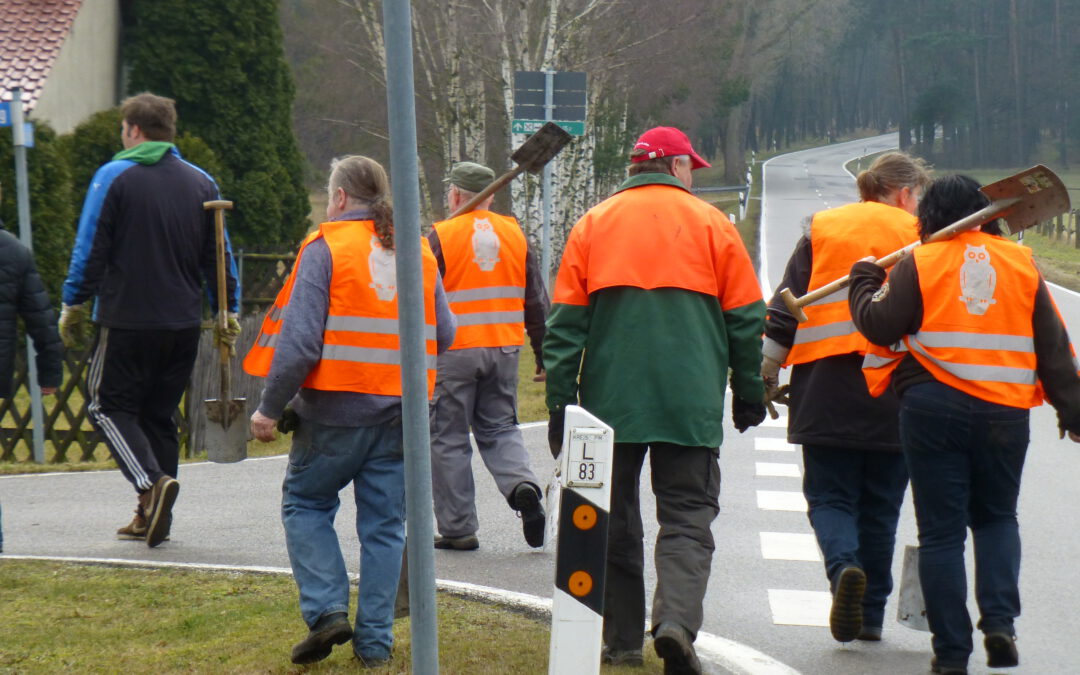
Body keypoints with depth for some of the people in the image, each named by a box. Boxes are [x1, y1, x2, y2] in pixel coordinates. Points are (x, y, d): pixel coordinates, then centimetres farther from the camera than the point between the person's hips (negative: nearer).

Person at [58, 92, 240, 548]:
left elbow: (90, 251, -6)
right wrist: (227, 313, 19)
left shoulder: (114, 177, -5)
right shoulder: (201, 182, 9)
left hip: (128, 319, -5)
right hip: (184, 323, 5)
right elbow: (219, 256, 12)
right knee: (159, 415, 13)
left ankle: (151, 482, -19)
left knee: (109, 406, 4)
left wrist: (73, 306, 2)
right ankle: (152, 517, 10)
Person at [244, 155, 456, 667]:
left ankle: (326, 609, -1)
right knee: (383, 523, 9)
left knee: (305, 503, 13)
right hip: (401, 413, 4)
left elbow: (300, 340, -13)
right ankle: (375, 640, 9)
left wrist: (270, 407, -6)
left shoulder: (326, 247, -8)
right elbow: (444, 334, 11)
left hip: (336, 410, -4)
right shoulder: (418, 252, 8)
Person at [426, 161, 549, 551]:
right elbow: (536, 302, 11)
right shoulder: (514, 234, 7)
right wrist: (544, 355, 19)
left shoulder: (440, 237, -7)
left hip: (453, 353, -4)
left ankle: (458, 528, 7)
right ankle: (521, 484, -12)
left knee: (448, 438, 5)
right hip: (505, 350, 4)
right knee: (500, 428, 17)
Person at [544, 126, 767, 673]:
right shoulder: (711, 224, 4)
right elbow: (746, 319, 5)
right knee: (687, 516, 0)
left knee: (612, 520, 12)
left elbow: (565, 324, 3)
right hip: (690, 404, -1)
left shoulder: (593, 224, 7)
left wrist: (560, 402, 4)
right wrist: (748, 395, 14)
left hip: (610, 403, 2)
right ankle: (676, 620, -21)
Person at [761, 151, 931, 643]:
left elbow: (785, 307, 4)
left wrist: (767, 371, 7)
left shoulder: (822, 230, 8)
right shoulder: (918, 238, 4)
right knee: (880, 505, 11)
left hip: (827, 386, 0)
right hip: (894, 387, 0)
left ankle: (844, 567, -24)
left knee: (830, 496, 5)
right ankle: (871, 614, 13)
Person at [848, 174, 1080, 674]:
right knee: (997, 517, 19)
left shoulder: (919, 264, -2)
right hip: (1006, 410, 3)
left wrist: (864, 283, 13)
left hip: (934, 409, -3)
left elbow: (880, 325, -6)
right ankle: (1000, 621, -2)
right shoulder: (1021, 263, 8)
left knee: (941, 530, 4)